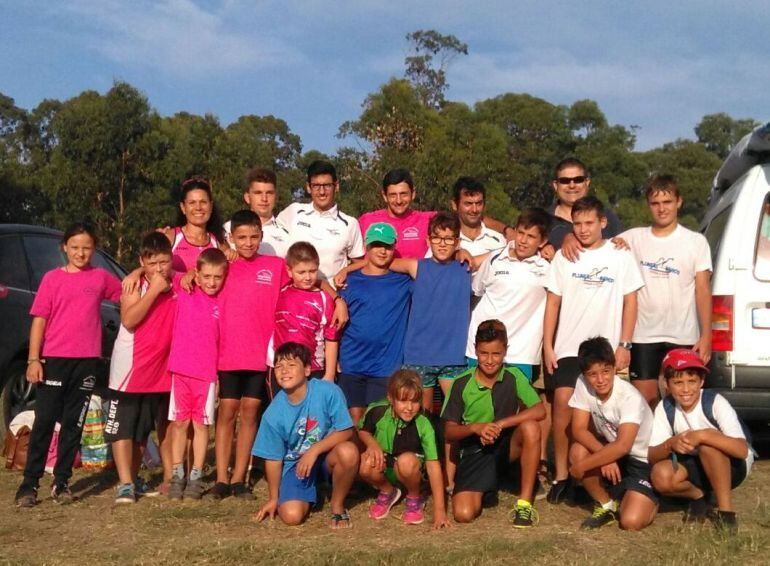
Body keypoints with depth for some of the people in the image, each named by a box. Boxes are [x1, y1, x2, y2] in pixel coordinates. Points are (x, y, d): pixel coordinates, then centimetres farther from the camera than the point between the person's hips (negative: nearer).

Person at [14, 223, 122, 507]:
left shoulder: (101, 278, 6)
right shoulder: (52, 278, 1)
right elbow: (39, 320, -1)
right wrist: (33, 359, -7)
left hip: (87, 361, 2)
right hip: (54, 359, -2)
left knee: (74, 424, 7)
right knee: (44, 421, -1)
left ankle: (61, 482, 16)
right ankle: (29, 483, 5)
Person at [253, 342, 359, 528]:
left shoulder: (328, 391, -20)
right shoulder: (274, 413, -14)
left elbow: (346, 431, -16)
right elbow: (273, 458, -3)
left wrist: (314, 450, -27)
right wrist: (273, 498, 4)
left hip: (326, 454, -1)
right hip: (295, 463, 1)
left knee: (348, 451, -34)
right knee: (291, 516, -20)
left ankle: (338, 506, -7)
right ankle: (308, 494, 20)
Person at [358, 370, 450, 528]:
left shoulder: (423, 426, -22)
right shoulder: (377, 412, -18)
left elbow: (433, 465, -23)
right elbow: (362, 431, 4)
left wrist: (439, 509, -27)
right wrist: (372, 443, -21)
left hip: (409, 473, -2)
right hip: (383, 470, 2)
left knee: (407, 460, -36)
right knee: (366, 463, -32)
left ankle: (414, 499, -3)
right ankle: (387, 492, 4)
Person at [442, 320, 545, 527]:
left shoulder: (514, 377, -7)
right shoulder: (461, 384, -8)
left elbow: (539, 410, -19)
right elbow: (449, 432, -4)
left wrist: (500, 425, -26)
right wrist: (475, 427, -24)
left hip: (505, 446, 1)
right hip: (474, 452, -1)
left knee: (531, 428, -32)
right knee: (463, 514, -21)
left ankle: (525, 503, -18)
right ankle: (483, 489, 16)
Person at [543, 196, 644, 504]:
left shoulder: (620, 256, 3)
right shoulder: (563, 257, 7)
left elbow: (630, 302, 4)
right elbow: (553, 302, 8)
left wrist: (624, 345, -3)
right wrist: (547, 345, 1)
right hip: (568, 347, 1)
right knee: (563, 401, -13)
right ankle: (560, 474, -5)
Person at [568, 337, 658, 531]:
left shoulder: (630, 397, -27)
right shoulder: (582, 385, -12)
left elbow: (622, 446, -33)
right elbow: (579, 430, -14)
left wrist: (581, 466, -29)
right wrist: (604, 456, -30)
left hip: (641, 461, -5)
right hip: (609, 451, 5)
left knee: (631, 522, -23)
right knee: (578, 451, -26)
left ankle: (649, 501, 14)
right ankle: (606, 505, -1)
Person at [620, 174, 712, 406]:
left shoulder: (696, 241, 2)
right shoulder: (634, 238, 5)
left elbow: (703, 291, -1)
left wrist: (706, 336, -7)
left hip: (683, 337, -1)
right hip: (643, 336, 1)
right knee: (644, 400, 4)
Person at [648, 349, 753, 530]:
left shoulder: (715, 403, -23)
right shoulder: (665, 408, -13)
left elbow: (742, 450, -33)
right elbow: (652, 457, -16)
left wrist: (703, 435, -44)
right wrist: (670, 444, -37)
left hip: (731, 466, -3)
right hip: (697, 467, 3)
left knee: (708, 444, -35)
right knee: (661, 476, -27)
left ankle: (726, 509, -20)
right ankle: (699, 496, 4)